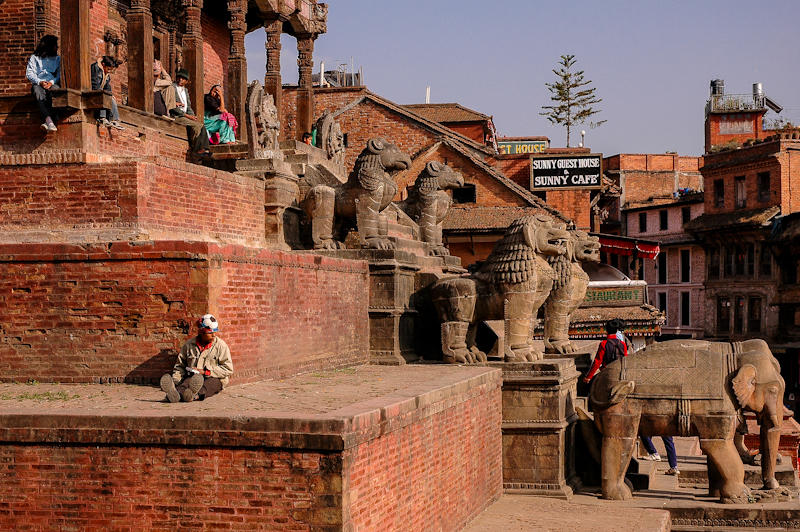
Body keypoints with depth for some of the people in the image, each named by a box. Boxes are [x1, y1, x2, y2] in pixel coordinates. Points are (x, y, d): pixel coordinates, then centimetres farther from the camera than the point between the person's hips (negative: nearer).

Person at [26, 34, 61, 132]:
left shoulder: (57, 58, 24)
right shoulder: (34, 58, 17)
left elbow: (59, 74, 11)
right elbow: (29, 73, 5)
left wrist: (51, 82, -10)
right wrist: (40, 82, -13)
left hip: (52, 83, 1)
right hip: (37, 84, -1)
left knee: (55, 90, -37)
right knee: (39, 93, -38)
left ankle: (45, 122, -51)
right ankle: (49, 121, -56)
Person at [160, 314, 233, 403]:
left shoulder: (221, 345, 3)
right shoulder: (189, 345, 11)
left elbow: (228, 369, -4)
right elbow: (180, 366, 21)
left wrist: (205, 371, -12)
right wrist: (175, 380, 0)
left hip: (213, 378, -2)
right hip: (193, 377, 2)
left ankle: (196, 394, -71)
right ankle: (175, 393, -68)